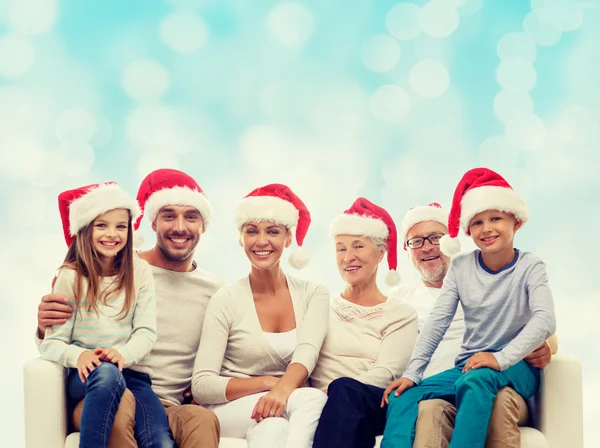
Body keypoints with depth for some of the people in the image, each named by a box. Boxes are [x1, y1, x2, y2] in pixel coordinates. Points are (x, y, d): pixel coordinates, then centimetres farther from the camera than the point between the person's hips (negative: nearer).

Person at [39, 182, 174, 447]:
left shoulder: (139, 272, 7)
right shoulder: (70, 278, 1)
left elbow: (146, 331, -1)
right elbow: (51, 343, -5)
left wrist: (123, 353, -22)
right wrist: (78, 355, -27)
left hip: (132, 373, 1)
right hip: (86, 377, -1)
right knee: (106, 372, -39)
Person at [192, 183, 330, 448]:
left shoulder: (313, 294, 4)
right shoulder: (226, 300, -3)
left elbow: (307, 353, -15)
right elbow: (201, 386, -11)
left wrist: (283, 390, -36)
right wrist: (268, 383, -23)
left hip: (292, 411, 2)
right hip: (231, 411, -2)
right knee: (313, 399, -31)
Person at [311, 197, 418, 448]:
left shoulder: (401, 315, 12)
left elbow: (385, 373, -4)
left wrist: (333, 394, -21)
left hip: (372, 409, -1)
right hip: (323, 408, 1)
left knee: (344, 389, -37)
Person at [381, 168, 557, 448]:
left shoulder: (529, 266, -6)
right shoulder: (461, 267, 3)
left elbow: (545, 321, -20)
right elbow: (437, 322, -1)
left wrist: (501, 358, -33)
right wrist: (411, 373, -11)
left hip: (516, 368, -4)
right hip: (469, 365, 4)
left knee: (476, 380, -38)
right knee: (403, 395, -17)